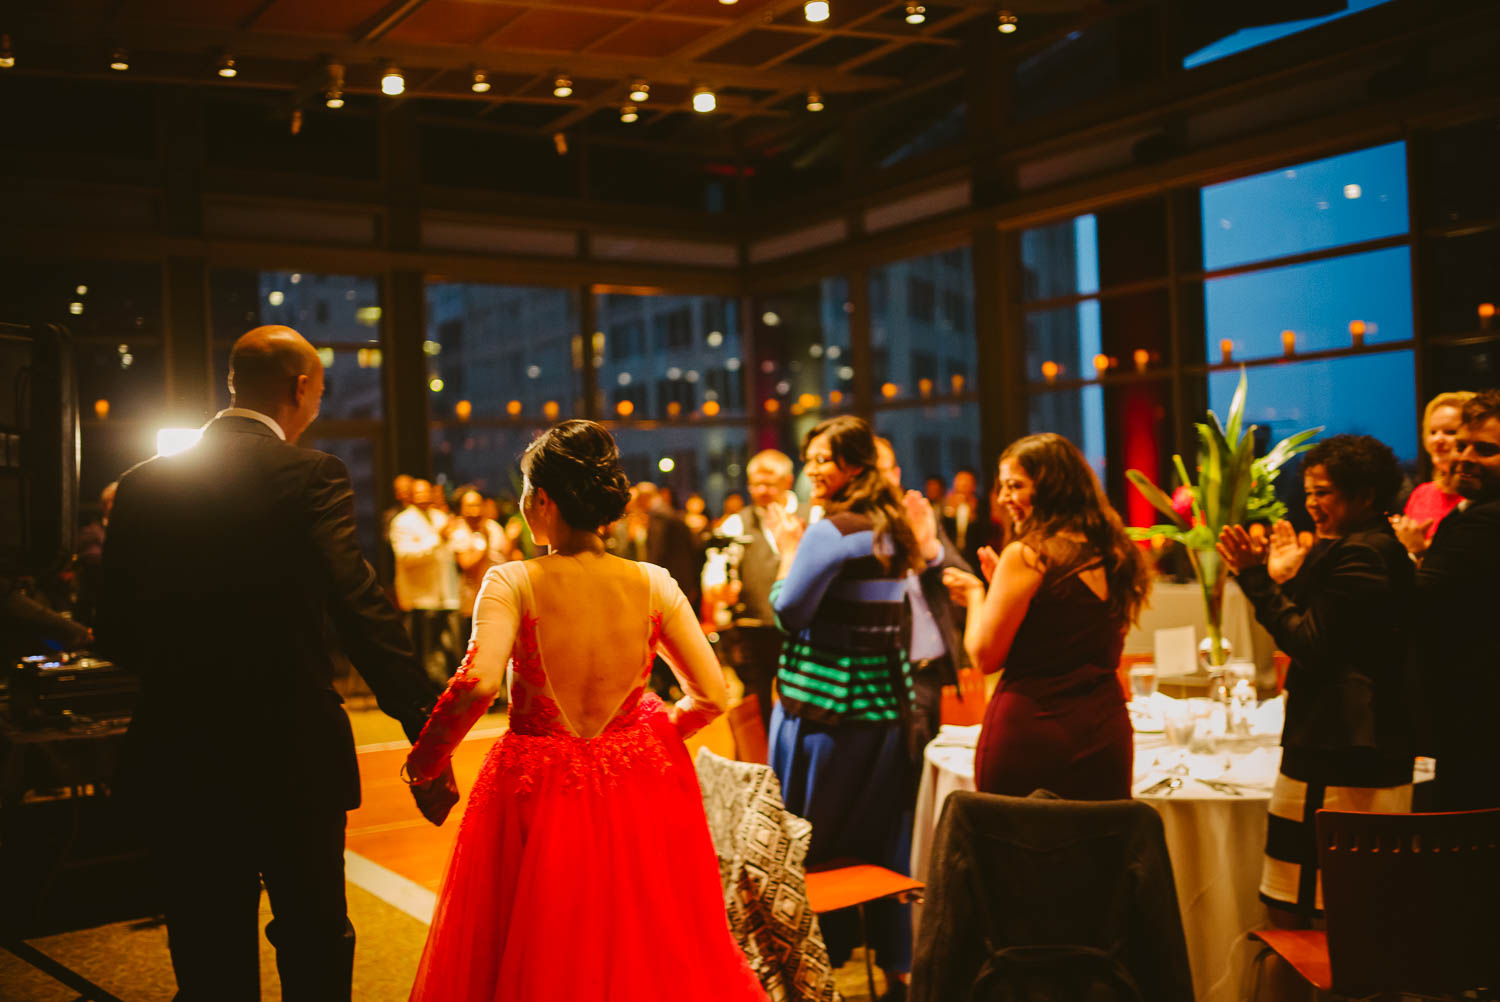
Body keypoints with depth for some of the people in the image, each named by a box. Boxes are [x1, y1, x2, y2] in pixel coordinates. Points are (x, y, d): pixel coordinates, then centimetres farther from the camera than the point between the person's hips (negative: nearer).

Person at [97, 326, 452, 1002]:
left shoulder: (142, 484, 3)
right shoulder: (310, 476, -11)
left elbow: (116, 634, 4)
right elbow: (360, 608, -20)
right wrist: (428, 733, -20)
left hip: (178, 761, 4)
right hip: (293, 755, -4)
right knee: (314, 946, 15)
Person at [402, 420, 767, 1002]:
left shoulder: (512, 583, -13)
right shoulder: (653, 584, -5)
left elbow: (477, 685, -27)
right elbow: (711, 696, -3)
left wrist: (425, 761, -11)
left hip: (540, 791, -2)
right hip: (641, 786, 2)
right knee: (646, 949, 23)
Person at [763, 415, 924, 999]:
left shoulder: (830, 531, -15)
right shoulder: (891, 531, 10)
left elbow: (790, 611, -14)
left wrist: (787, 550, 0)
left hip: (824, 707, -8)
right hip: (886, 704, 8)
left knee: (809, 841, 5)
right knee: (884, 841, 13)